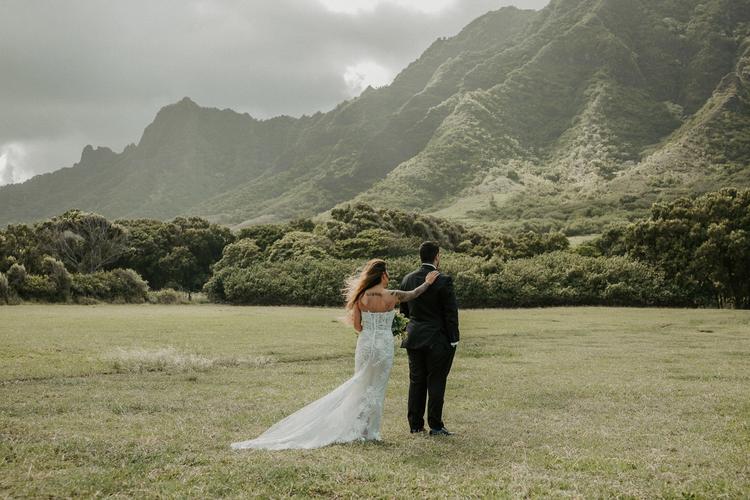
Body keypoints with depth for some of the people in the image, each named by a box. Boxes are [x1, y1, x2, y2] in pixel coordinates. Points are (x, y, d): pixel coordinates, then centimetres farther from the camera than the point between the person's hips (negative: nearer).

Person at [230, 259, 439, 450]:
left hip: (365, 344, 3)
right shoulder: (392, 296, -9)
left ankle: (358, 428, 14)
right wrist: (428, 283, 27)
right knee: (376, 389, 7)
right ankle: (368, 431, 8)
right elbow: (414, 294, 10)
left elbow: (357, 326, 2)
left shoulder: (361, 297, -1)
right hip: (384, 345, -3)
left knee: (361, 386, 15)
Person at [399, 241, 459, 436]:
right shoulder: (443, 281, -13)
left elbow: (404, 310, 10)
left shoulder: (408, 279, 4)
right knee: (436, 382, 2)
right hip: (438, 339, -5)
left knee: (416, 381, 12)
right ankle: (435, 426, 6)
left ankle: (415, 424, 16)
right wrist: (453, 339, -5)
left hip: (414, 339, 5)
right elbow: (451, 312, -11)